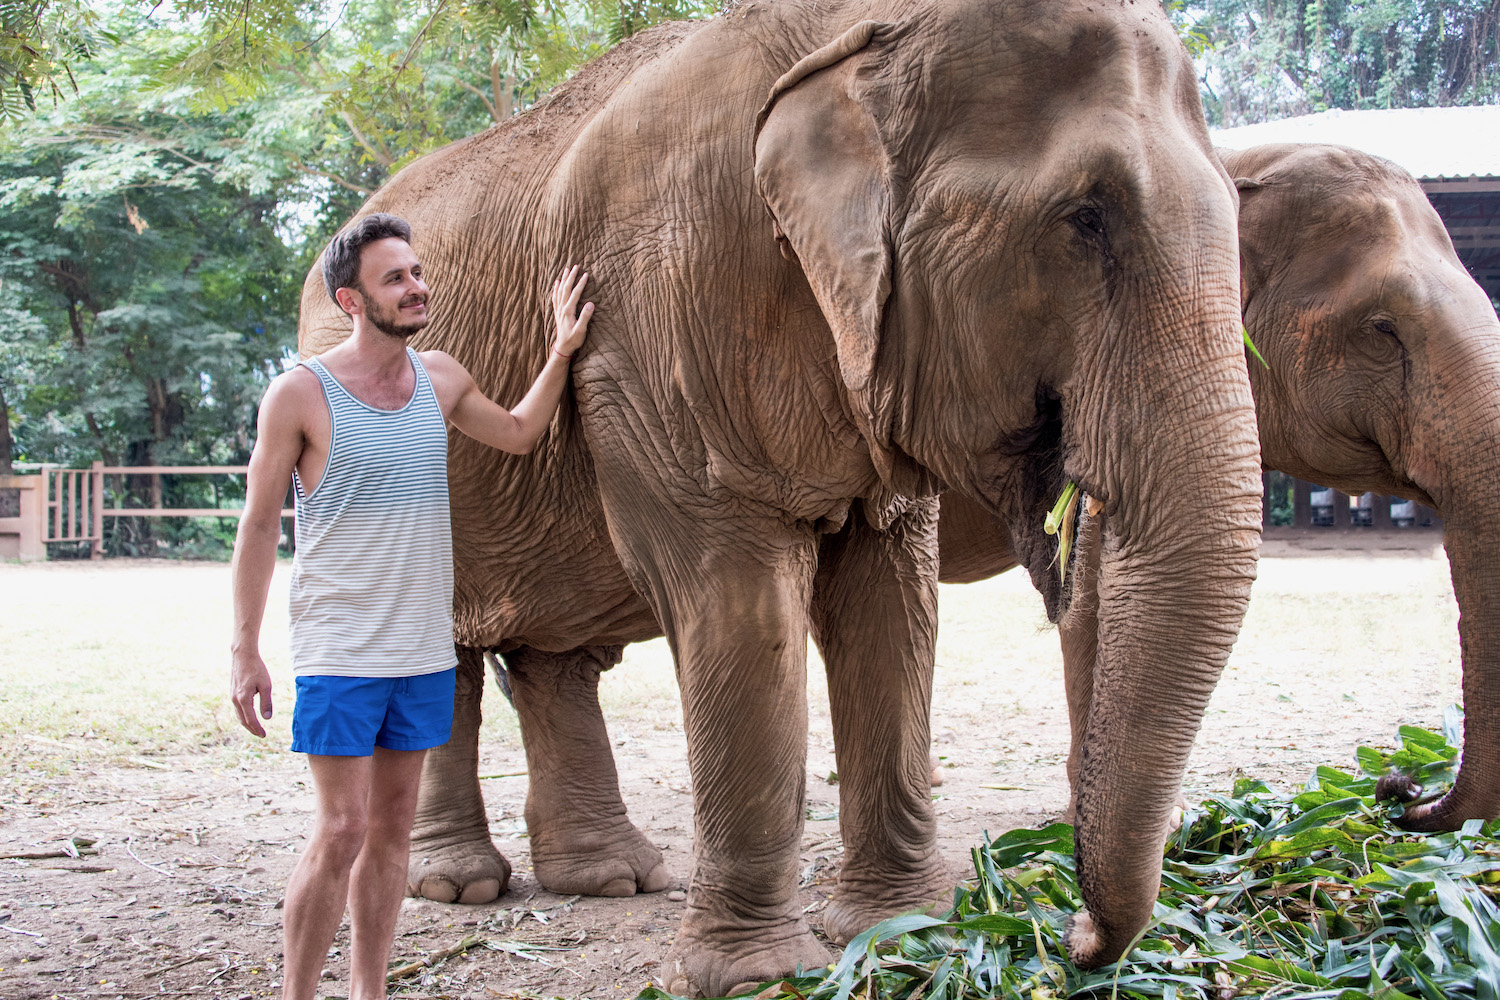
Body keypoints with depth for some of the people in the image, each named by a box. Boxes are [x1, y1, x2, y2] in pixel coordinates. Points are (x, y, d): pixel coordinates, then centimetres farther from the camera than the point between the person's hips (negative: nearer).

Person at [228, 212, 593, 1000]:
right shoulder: (301, 394, -8)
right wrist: (244, 652, -9)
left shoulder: (440, 378, 7)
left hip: (424, 650, 5)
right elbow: (259, 524, -5)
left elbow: (518, 435, 25)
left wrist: (561, 352, 15)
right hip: (340, 655, -5)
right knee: (341, 832, -8)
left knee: (394, 825, 10)